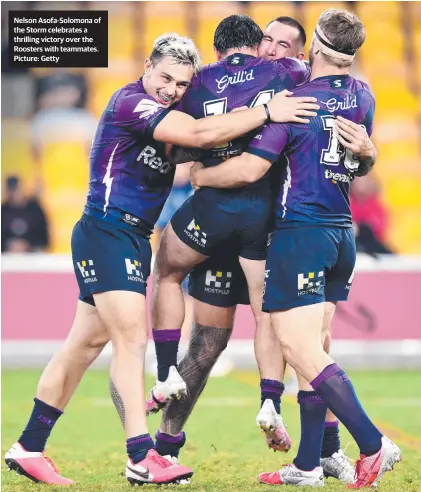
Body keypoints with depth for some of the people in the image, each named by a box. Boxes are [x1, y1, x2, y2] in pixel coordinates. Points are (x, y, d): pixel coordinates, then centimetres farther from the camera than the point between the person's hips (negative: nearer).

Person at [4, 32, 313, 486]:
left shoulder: (170, 116, 14)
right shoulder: (131, 101, -15)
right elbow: (200, 134, -25)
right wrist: (267, 113, -22)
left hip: (132, 238, 9)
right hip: (106, 232, -9)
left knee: (87, 343, 10)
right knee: (131, 338, -12)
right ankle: (142, 459, -13)